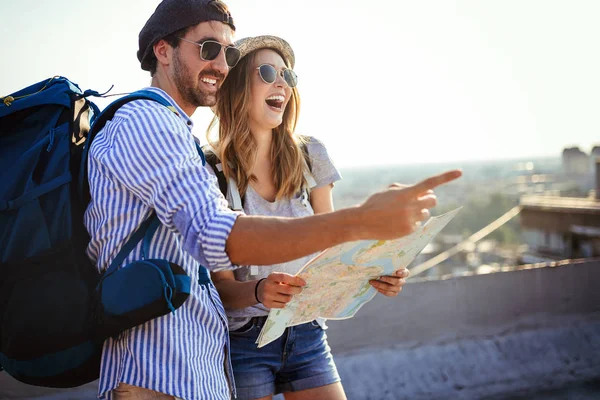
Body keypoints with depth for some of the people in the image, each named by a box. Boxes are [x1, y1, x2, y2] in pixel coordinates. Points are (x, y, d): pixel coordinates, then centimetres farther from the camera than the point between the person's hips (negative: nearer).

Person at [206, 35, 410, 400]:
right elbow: (219, 283, -10)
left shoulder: (309, 157, 2)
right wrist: (258, 290, -31)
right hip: (242, 339, -3)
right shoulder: (210, 171, -11)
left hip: (307, 333, 4)